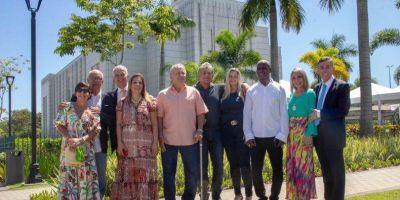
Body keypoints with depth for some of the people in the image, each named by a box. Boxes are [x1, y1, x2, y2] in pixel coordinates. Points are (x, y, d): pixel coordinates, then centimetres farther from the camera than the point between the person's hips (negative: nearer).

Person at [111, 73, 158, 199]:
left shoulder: (149, 102, 6)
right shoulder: (122, 103, 9)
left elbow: (155, 125, 4)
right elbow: (119, 125, 6)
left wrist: (155, 143, -4)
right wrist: (119, 143, -4)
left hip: (146, 145, -1)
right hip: (128, 145, 1)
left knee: (146, 173, -1)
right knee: (128, 174, 0)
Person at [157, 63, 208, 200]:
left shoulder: (193, 92, 6)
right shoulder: (163, 94, 3)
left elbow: (200, 113, 6)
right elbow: (159, 117, 1)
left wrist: (199, 130, -6)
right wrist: (160, 136, -6)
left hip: (190, 139, 1)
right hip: (169, 140, -1)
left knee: (193, 172, 7)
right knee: (168, 173, 7)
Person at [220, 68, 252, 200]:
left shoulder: (244, 92, 3)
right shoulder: (224, 94, 12)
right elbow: (221, 113, 15)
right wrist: (221, 131, 6)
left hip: (242, 132, -3)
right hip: (228, 133, 3)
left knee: (244, 163, -7)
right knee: (233, 164, 8)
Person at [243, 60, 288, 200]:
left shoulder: (279, 89, 3)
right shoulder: (251, 90, 5)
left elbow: (284, 113, 1)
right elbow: (247, 114, 4)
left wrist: (282, 135, -6)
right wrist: (248, 135, -4)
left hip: (275, 136, -1)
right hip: (256, 137, 1)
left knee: (277, 170, 5)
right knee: (256, 170, 6)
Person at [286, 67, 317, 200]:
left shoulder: (310, 94, -2)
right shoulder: (292, 96, 14)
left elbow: (312, 115, -8)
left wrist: (310, 134, -17)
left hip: (304, 132, -5)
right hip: (291, 133, 5)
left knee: (303, 164, -3)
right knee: (292, 164, 8)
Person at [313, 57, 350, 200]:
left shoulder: (342, 86, -6)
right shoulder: (317, 88, 14)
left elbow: (343, 110, -16)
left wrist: (319, 114, -17)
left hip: (333, 136, -6)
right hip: (319, 135, 6)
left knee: (337, 171, 3)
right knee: (326, 171, 14)